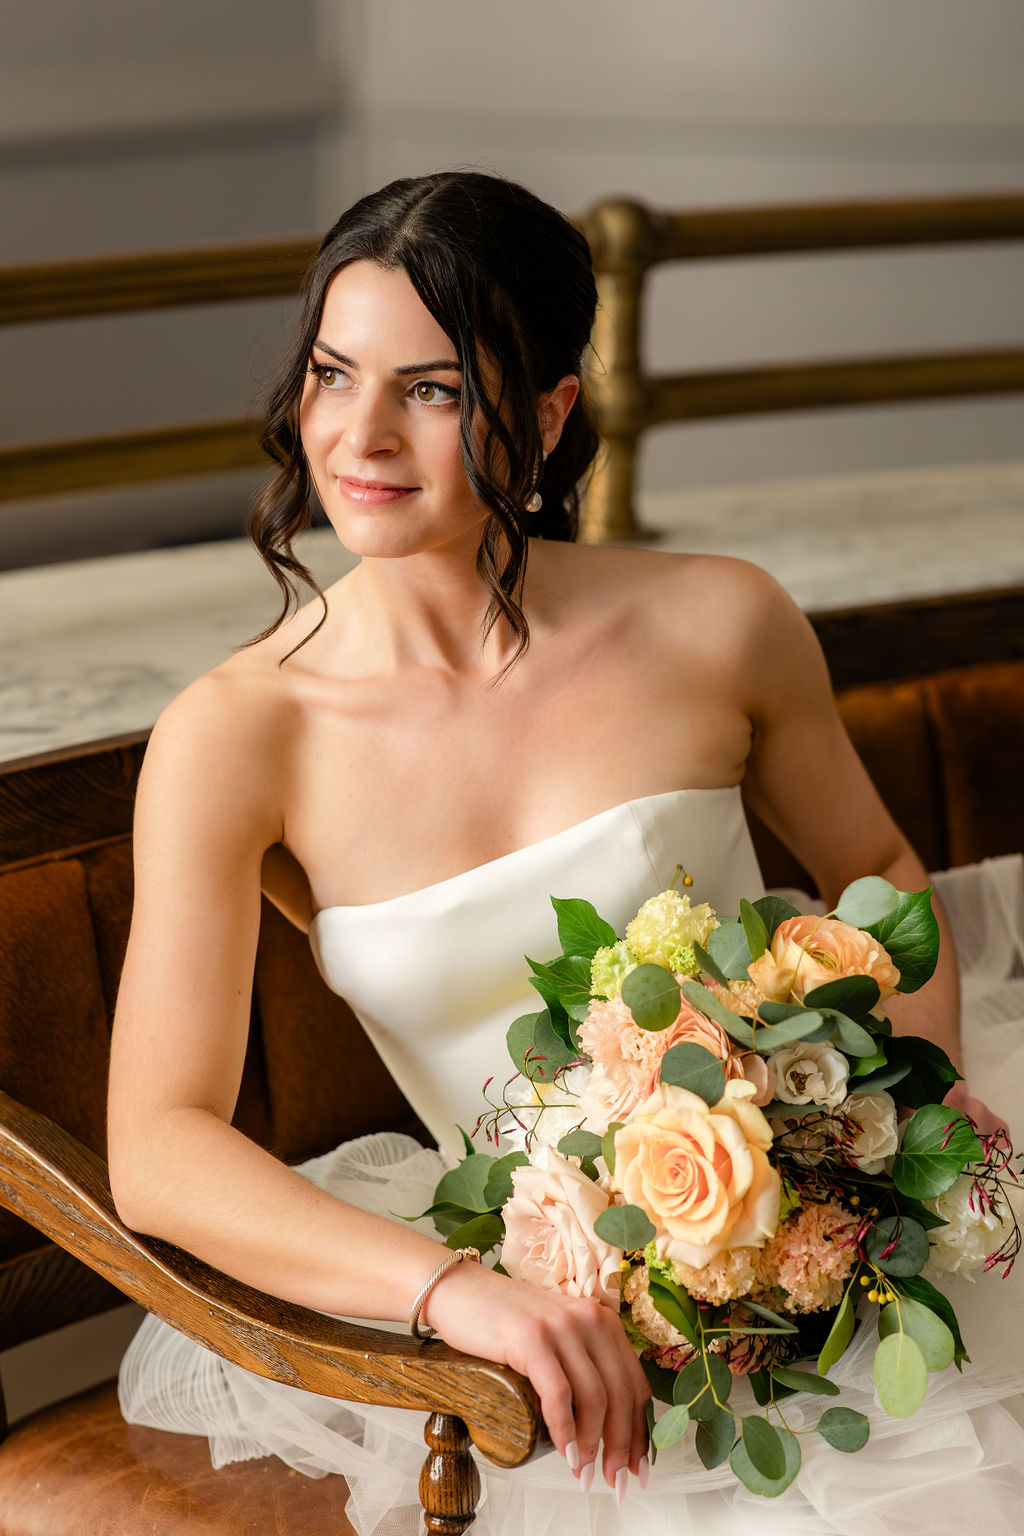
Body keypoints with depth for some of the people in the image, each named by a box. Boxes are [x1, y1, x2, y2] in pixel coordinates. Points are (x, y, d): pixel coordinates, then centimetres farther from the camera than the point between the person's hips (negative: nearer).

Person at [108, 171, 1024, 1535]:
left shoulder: (717, 628, -5)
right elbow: (160, 1152, -15)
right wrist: (457, 1289, -30)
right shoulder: (233, 740, -8)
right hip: (542, 1261, 2)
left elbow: (877, 872, 14)